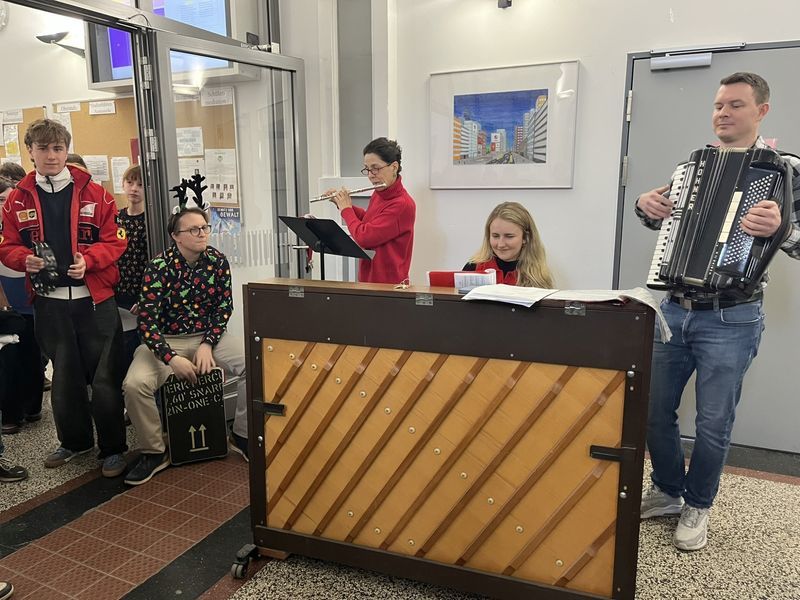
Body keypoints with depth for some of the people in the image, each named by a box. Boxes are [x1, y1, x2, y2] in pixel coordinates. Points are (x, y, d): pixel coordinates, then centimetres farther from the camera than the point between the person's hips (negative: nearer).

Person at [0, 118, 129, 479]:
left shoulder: (94, 193, 0)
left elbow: (115, 241, -1)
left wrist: (88, 259, -18)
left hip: (95, 299, -2)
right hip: (49, 303, 3)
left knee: (104, 378, 1)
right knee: (64, 376, 15)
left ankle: (112, 449, 16)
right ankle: (75, 440, 34)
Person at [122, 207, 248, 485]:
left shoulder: (217, 260, -5)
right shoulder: (158, 268, -15)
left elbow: (224, 307, -2)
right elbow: (147, 321, -17)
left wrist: (207, 345, -15)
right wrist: (171, 359, -29)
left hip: (209, 336, 2)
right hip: (166, 340, -2)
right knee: (134, 385, -28)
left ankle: (243, 435, 0)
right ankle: (155, 452, -3)